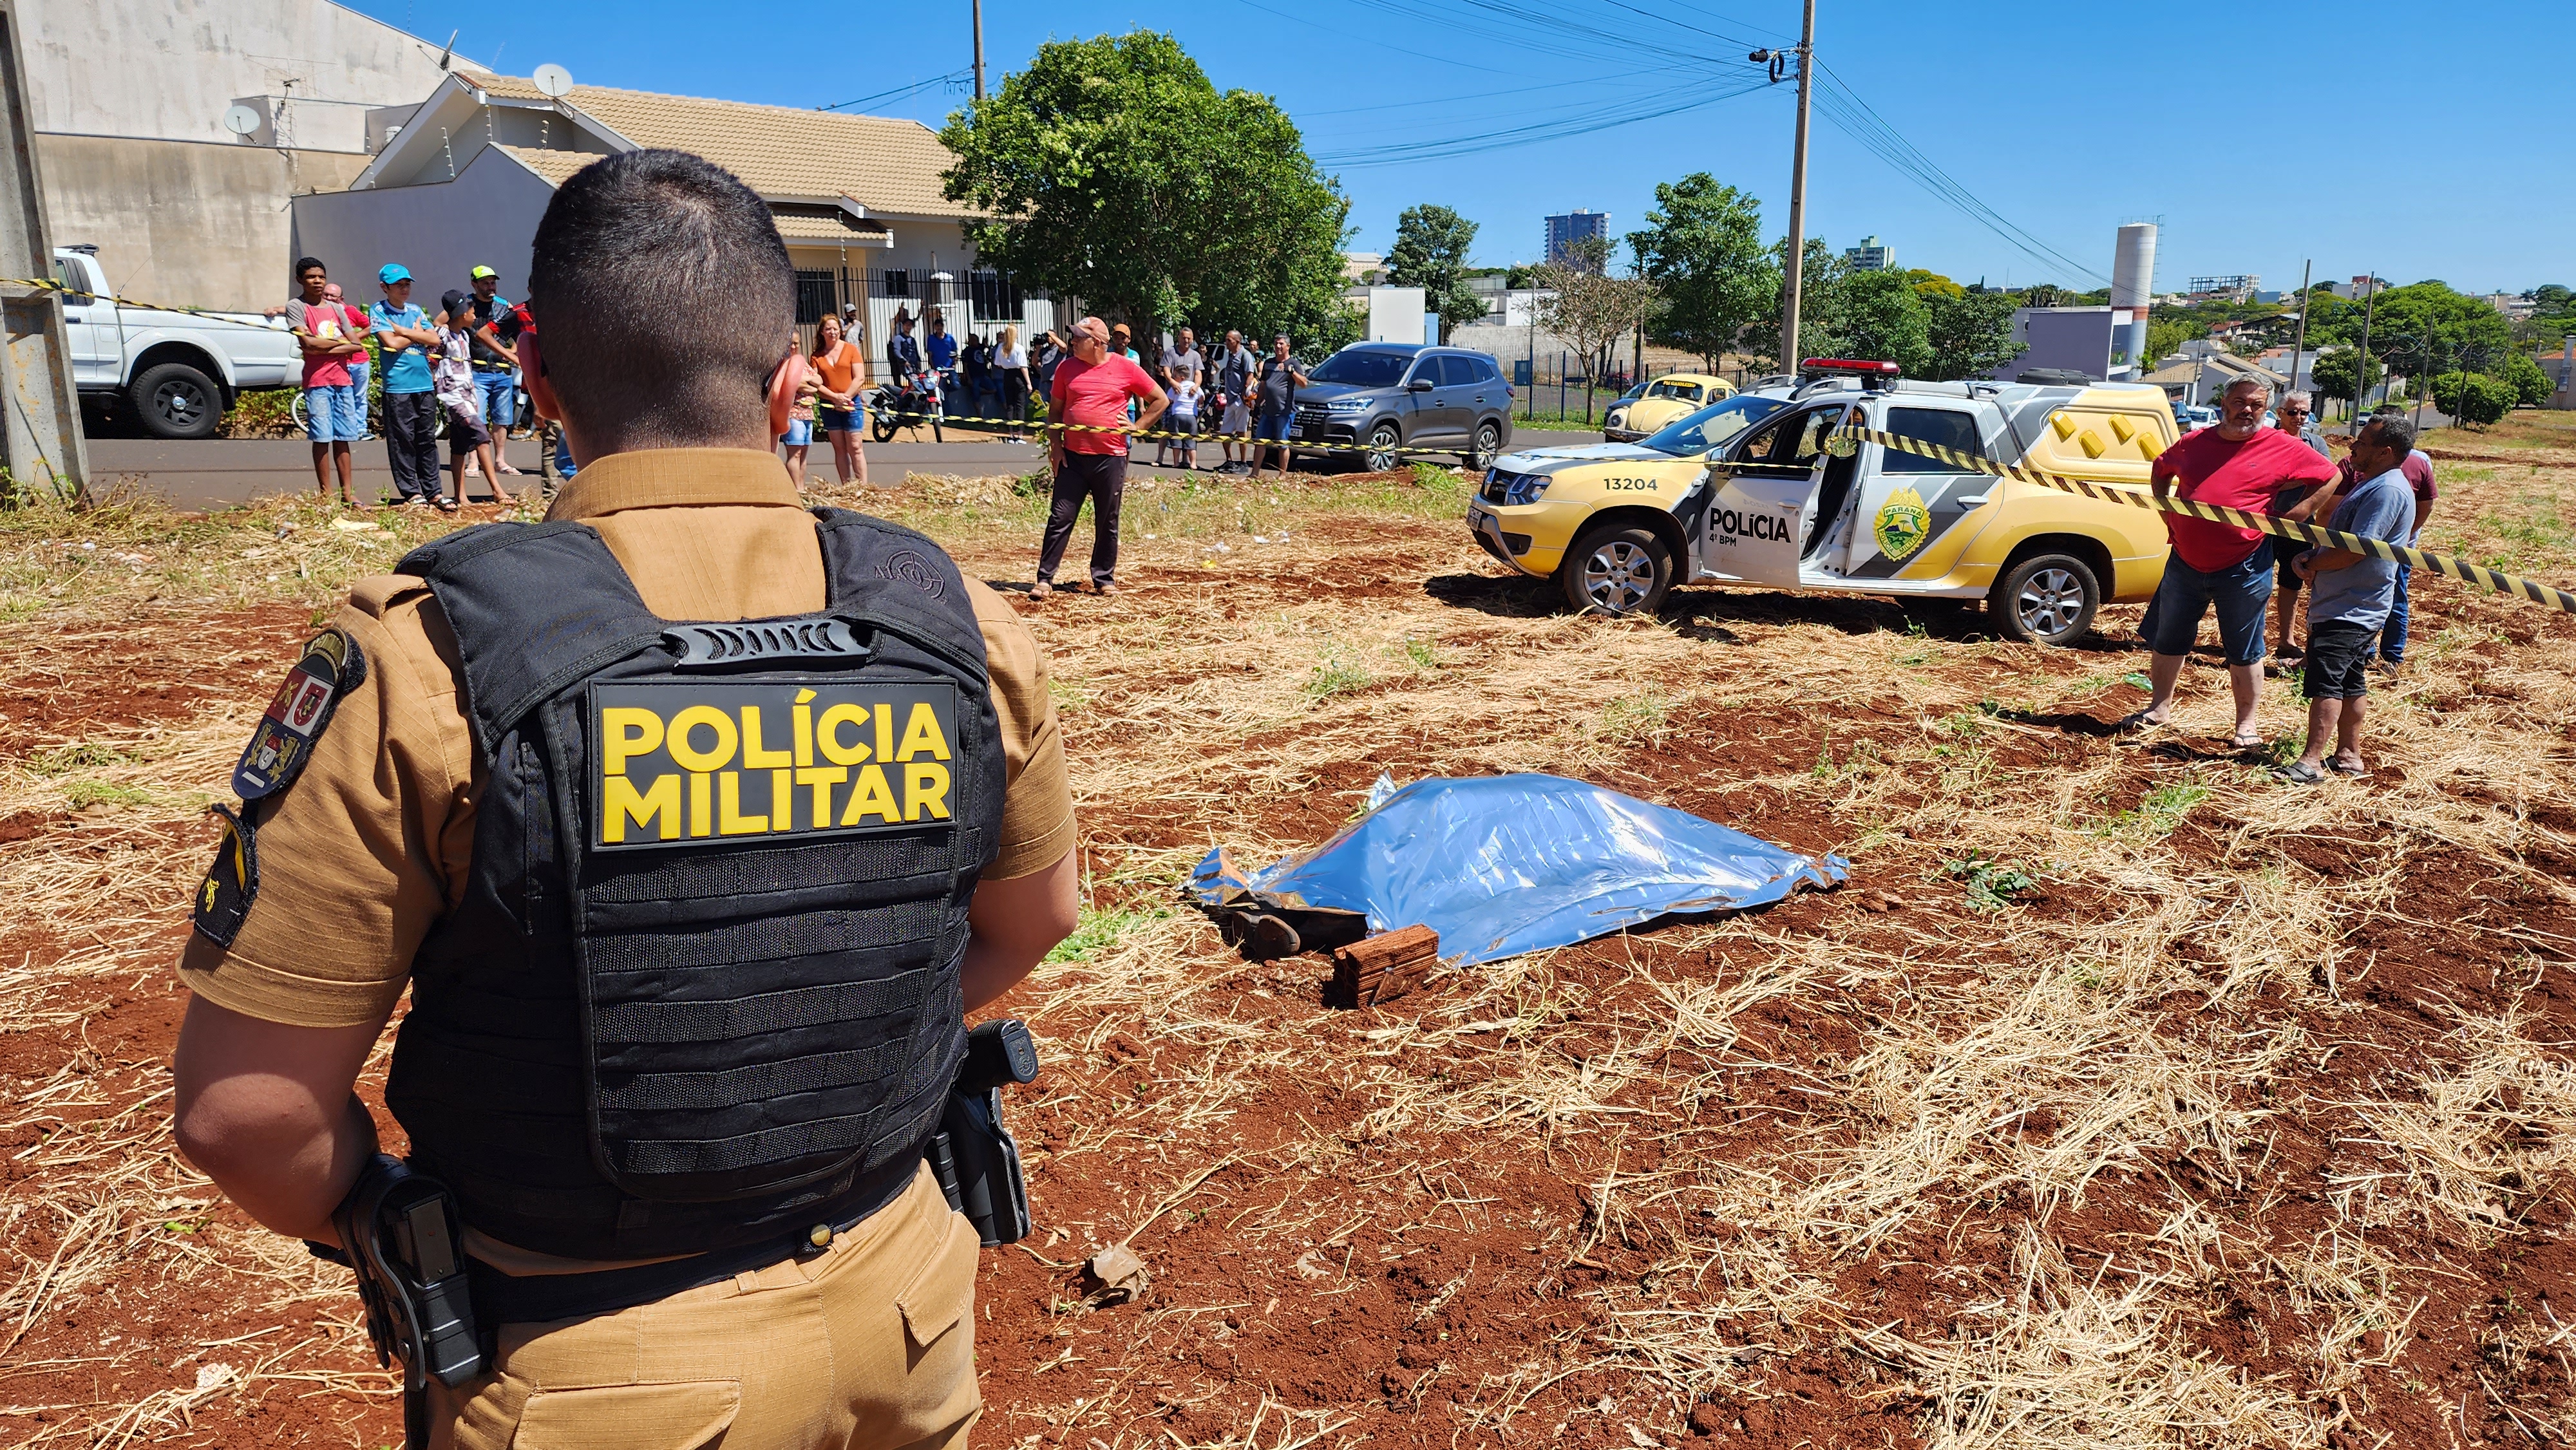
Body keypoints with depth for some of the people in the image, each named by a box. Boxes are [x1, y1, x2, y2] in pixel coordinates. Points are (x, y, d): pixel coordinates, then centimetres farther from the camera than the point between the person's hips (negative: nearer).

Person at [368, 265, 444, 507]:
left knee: (428, 440, 7)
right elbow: (391, 342, -12)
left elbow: (434, 340, 3)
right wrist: (417, 333, 1)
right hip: (398, 387, -5)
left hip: (425, 385, 5)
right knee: (402, 442, -2)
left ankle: (432, 492, 12)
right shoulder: (378, 311, 1)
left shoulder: (416, 310, 15)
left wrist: (401, 330, -4)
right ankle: (412, 493, 3)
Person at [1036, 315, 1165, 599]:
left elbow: (1160, 400, 6)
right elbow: (1055, 410, 13)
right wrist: (1055, 445, 2)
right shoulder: (1067, 368, 6)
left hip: (1110, 458, -1)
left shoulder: (1126, 369, -1)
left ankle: (1105, 579, 19)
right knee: (1060, 518, 0)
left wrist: (1137, 427, -2)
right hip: (1072, 456, 2)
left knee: (1108, 523, 8)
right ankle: (1045, 579, 4)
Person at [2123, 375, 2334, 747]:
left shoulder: (2285, 449, -4)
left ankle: (2246, 723, 19)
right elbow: (2161, 468, 24)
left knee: (2244, 651, 7)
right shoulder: (2195, 443, 5)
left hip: (2242, 571, -3)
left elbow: (2333, 479, 4)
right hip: (2185, 563, 4)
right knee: (2167, 640, 13)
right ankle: (2160, 706, 29)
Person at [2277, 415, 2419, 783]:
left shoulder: (2388, 491, -19)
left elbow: (2354, 551, -24)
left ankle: (2311, 762, -13)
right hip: (2352, 607, 10)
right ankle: (2349, 756, 23)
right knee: (2351, 683, 15)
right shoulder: (2370, 484, 15)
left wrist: (2310, 564, -9)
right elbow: (2335, 532, 20)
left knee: (2325, 682, -12)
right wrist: (2313, 558, 0)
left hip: (2350, 611, -10)